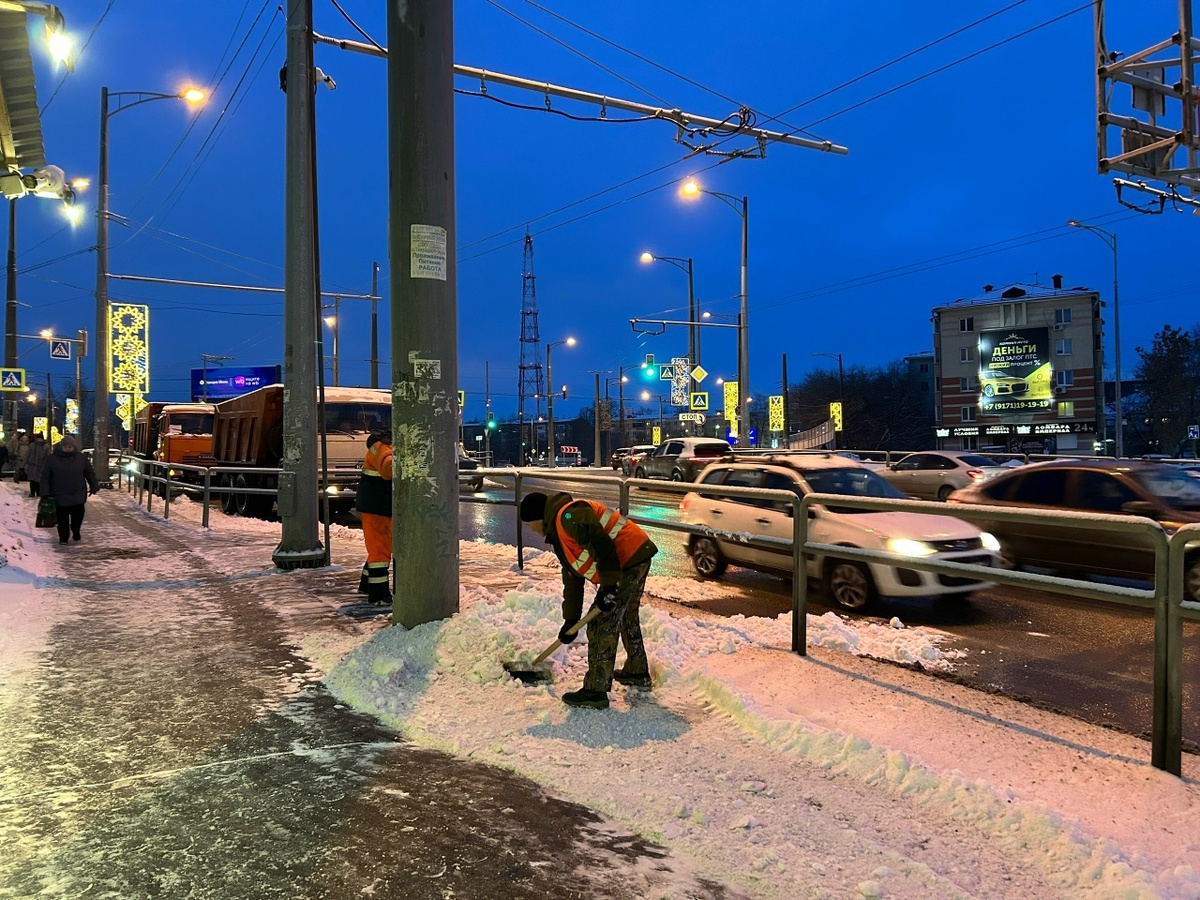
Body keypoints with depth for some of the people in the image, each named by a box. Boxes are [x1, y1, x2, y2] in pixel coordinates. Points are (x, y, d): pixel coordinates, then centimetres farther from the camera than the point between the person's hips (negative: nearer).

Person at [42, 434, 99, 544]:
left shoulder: (81, 458, 3)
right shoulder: (53, 459, -1)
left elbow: (90, 473, 12)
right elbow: (45, 477, 1)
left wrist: (94, 486, 10)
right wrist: (45, 492, -4)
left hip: (78, 495, 1)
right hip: (60, 496, -1)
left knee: (78, 516, -1)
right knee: (62, 518, 2)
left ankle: (75, 531, 24)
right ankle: (63, 537, 15)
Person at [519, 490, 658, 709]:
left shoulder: (568, 516, -13)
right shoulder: (559, 533, 21)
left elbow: (602, 544, -25)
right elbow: (572, 578, 24)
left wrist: (609, 585, -24)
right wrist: (570, 620, 25)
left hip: (629, 560, -11)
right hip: (636, 559, 11)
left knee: (602, 626, -6)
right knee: (627, 618, 27)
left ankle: (596, 691, 0)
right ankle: (637, 672, 44)